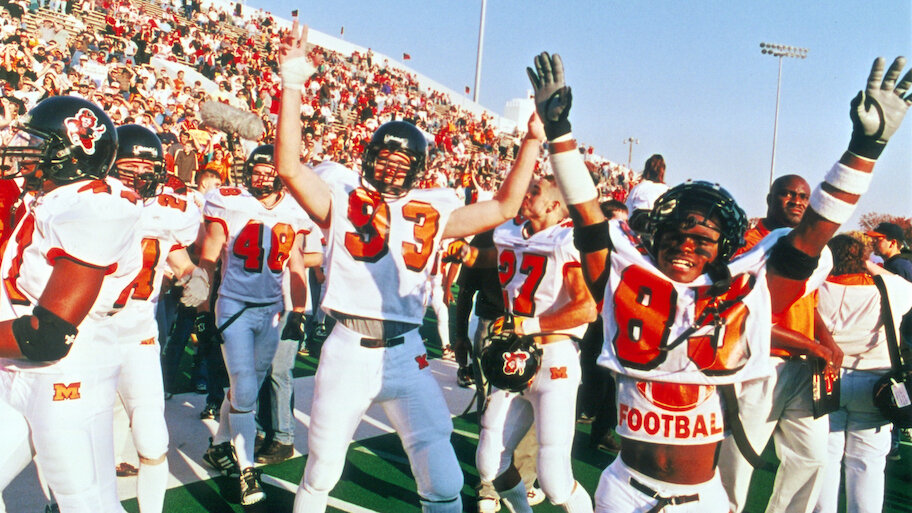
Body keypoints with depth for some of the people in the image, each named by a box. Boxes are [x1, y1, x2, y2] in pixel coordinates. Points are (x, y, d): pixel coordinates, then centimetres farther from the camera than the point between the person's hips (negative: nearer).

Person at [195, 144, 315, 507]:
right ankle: (247, 470, 6)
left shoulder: (293, 214, 3)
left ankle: (219, 446, 36)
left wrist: (300, 312, 8)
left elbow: (296, 267, 11)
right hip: (234, 307, -4)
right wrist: (203, 309, -4)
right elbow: (207, 261, -2)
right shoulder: (229, 205, -7)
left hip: (271, 309, 4)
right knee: (244, 390, -8)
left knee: (247, 386, 14)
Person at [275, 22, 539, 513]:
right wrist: (292, 86, -21)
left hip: (406, 355, 2)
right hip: (347, 352, -1)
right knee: (322, 473, 17)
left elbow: (503, 208, 6)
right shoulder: (341, 197, 1)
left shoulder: (430, 212, 7)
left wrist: (534, 137, 1)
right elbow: (289, 167, -14)